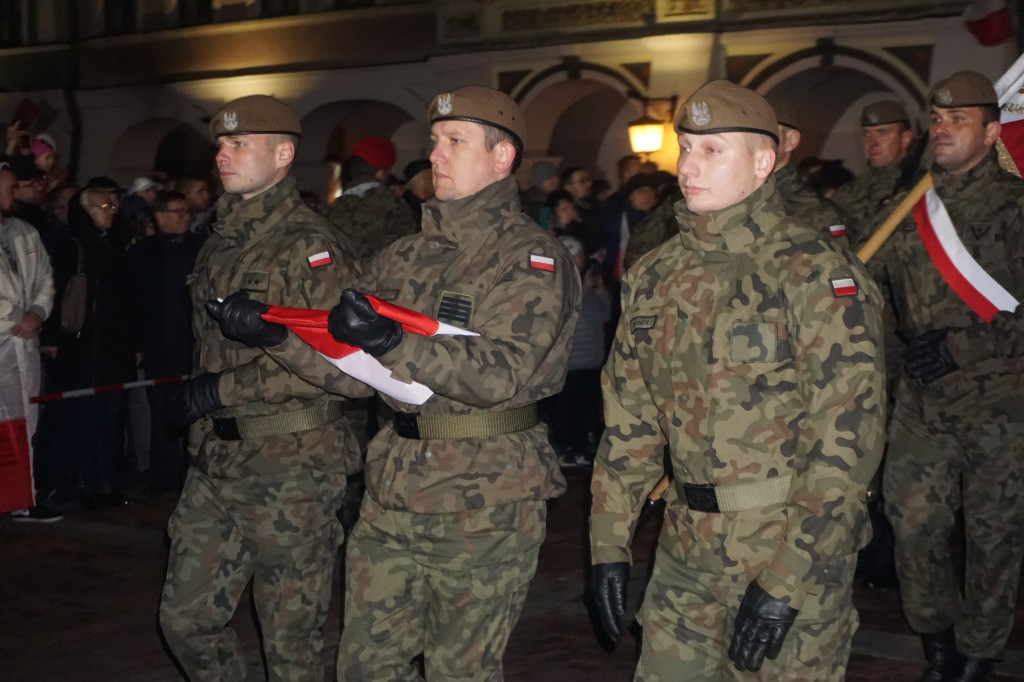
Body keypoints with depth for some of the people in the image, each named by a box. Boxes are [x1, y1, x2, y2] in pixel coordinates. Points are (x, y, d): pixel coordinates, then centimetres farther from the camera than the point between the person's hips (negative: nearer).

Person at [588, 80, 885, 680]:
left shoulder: (816, 273, -13)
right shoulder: (656, 277, 8)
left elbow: (846, 439, -17)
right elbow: (629, 417, 13)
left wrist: (786, 580, -20)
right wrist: (610, 541, 8)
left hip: (796, 548, -5)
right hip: (686, 551, 6)